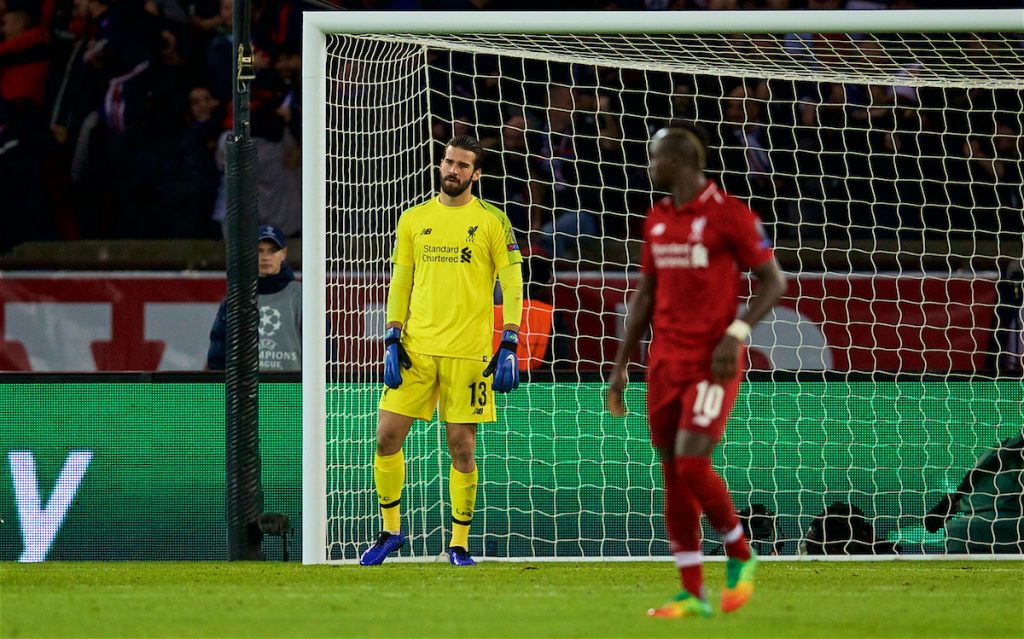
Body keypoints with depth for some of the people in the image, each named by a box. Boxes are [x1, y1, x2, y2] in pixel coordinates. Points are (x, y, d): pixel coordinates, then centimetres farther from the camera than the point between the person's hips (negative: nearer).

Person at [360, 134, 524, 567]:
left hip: (468, 352, -3)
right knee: (387, 437, -3)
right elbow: (399, 283, 13)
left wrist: (509, 347, -7)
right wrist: (392, 340, 3)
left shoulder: (492, 221, 2)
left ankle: (459, 543, 11)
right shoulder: (413, 220, 10)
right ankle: (390, 530, 13)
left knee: (461, 447, -1)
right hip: (416, 349, 3)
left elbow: (512, 285, 1)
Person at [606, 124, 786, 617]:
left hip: (712, 362, -7)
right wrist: (621, 365, 15)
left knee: (692, 463, -17)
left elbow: (773, 281, -6)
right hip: (665, 362, 7)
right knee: (672, 474, 3)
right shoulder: (657, 220, 12)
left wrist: (736, 333, -19)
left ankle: (740, 557, 7)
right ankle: (693, 594, 8)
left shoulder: (729, 214, -8)